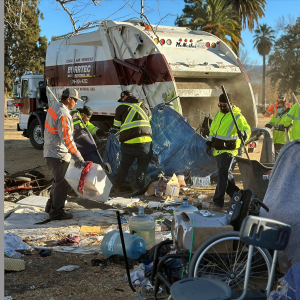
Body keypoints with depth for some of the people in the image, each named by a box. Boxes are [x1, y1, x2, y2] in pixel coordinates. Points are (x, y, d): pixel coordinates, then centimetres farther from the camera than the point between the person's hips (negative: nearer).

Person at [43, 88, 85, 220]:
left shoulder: (54, 107, 9)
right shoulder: (63, 115, -22)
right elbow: (66, 139, -26)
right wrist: (78, 157, -23)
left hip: (50, 152, 10)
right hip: (58, 154, -10)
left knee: (58, 180, 22)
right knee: (61, 182, -1)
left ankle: (51, 206, 33)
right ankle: (57, 212, 6)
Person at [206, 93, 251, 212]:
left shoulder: (238, 117, -9)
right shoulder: (218, 115, 13)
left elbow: (247, 129, -15)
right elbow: (212, 130, 23)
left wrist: (244, 133, -38)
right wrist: (209, 144, 17)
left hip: (229, 151, -8)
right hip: (218, 151, 8)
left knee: (223, 175, -13)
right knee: (226, 175, 14)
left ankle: (218, 202, -12)